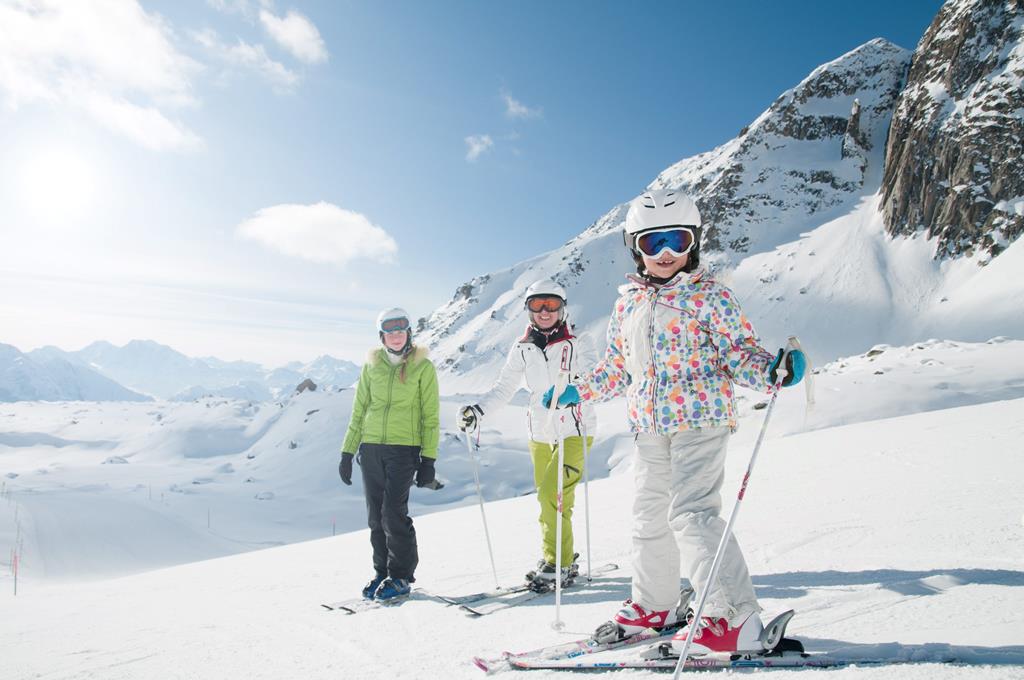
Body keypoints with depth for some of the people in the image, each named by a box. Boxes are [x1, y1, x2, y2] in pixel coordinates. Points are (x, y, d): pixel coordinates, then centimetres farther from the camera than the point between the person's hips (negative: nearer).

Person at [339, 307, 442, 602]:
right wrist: (347, 452, 10)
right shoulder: (372, 366, 8)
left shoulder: (423, 367, -1)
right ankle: (382, 571, 22)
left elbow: (430, 416, -1)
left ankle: (401, 576, 7)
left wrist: (429, 459, -6)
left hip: (404, 448, -4)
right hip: (371, 448, 4)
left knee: (393, 512, -9)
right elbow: (359, 411, 13)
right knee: (376, 515, 8)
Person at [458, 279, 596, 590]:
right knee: (549, 499, 12)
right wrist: (479, 409, -14)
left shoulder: (578, 343, -8)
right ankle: (561, 561, 28)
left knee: (552, 494, -17)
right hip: (540, 434, 5)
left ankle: (559, 563, -2)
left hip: (574, 431, -5)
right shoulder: (523, 348, 3)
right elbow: (504, 388, 2)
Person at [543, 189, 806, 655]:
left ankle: (736, 619, -4)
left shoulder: (709, 296, -6)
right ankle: (653, 605, 33)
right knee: (650, 515, 15)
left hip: (699, 419, -7)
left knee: (691, 513, -15)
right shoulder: (627, 303, 10)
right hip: (649, 428, 7)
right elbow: (617, 366, 19)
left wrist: (774, 371, -30)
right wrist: (577, 392, 17)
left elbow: (740, 354, -10)